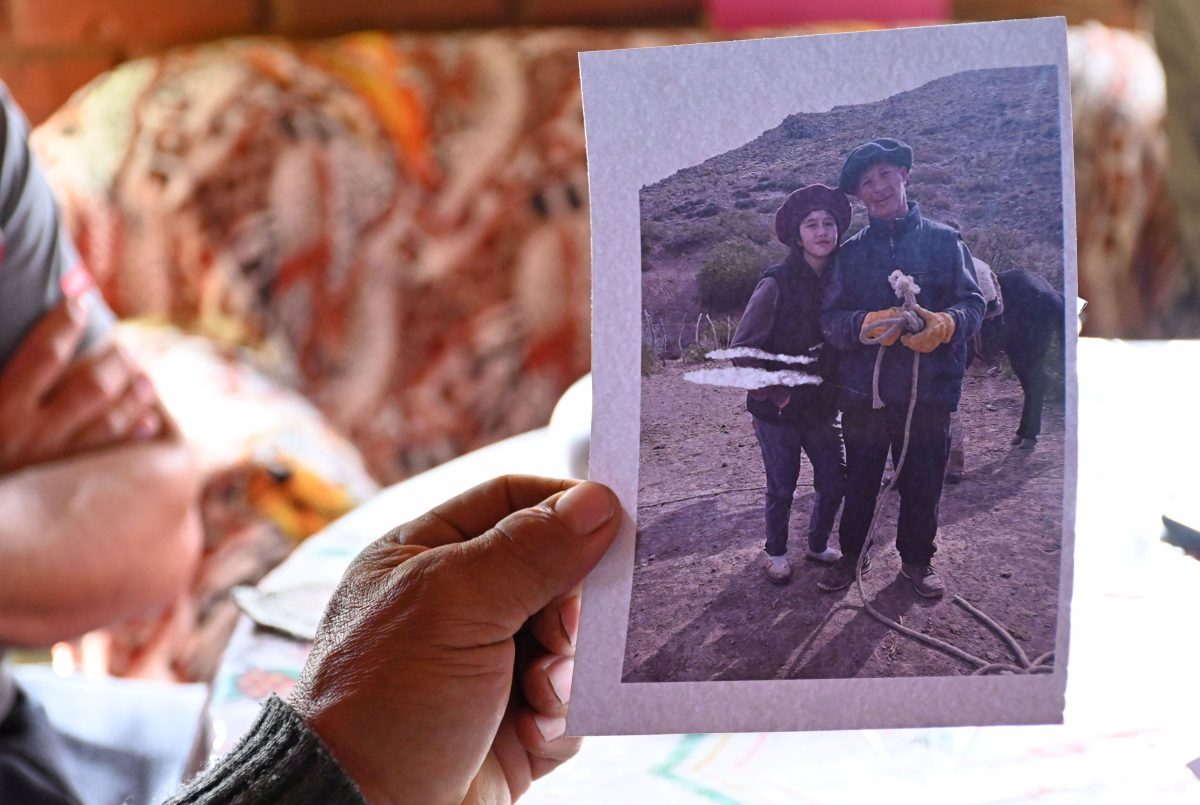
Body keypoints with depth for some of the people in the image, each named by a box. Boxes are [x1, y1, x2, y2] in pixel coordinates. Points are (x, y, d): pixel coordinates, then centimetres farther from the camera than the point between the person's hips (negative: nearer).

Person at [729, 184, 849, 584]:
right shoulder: (776, 284, -15)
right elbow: (742, 348, -12)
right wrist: (773, 392, -14)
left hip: (821, 406, 4)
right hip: (778, 410, -4)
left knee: (834, 481, 8)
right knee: (781, 489, 8)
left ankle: (818, 544, 33)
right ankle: (776, 553, 31)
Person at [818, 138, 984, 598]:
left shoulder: (943, 240, 3)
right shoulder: (851, 253, 7)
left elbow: (973, 304, -1)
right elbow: (830, 319, 1)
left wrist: (944, 324, -24)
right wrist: (868, 324, -21)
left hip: (929, 389, -1)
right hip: (863, 390, 1)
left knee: (923, 482, 8)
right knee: (859, 481, 10)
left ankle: (917, 559, 27)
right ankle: (850, 555, 28)